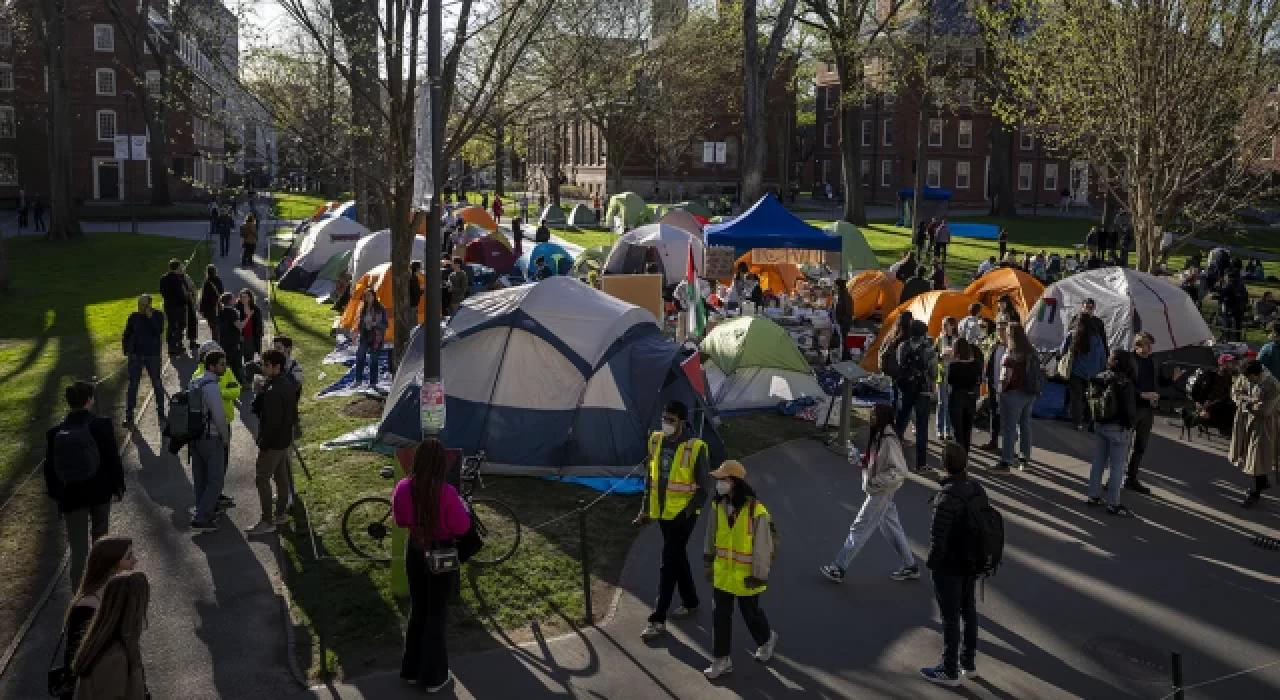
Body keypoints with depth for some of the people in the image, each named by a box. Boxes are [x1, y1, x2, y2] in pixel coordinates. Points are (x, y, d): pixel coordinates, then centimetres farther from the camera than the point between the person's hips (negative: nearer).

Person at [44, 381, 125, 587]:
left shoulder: (55, 433, -4)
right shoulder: (101, 425, -12)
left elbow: (50, 468, 2)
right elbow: (113, 458, -9)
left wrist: (55, 494, 13)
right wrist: (118, 486, 2)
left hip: (70, 496, 0)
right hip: (100, 492, 0)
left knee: (78, 547, 3)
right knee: (100, 539, 22)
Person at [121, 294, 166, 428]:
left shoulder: (158, 316, -4)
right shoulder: (134, 317, 0)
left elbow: (159, 331, -19)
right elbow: (126, 335, 9)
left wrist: (150, 317, -22)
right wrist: (125, 349, 2)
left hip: (153, 355, -1)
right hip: (136, 354, 1)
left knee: (157, 384, 8)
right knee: (133, 385, 3)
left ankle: (161, 413, 21)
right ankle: (129, 415, 9)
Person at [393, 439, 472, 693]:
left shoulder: (403, 488, -12)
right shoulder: (446, 492, -26)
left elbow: (400, 521, 4)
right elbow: (462, 527, -16)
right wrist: (462, 506, 0)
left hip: (414, 550, 4)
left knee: (417, 608, 21)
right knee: (436, 612, 10)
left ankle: (412, 669, 33)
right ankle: (434, 675, 20)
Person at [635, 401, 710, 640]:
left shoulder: (695, 448, -17)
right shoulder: (656, 441, 0)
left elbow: (703, 489, -11)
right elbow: (650, 478, 11)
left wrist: (687, 512, -18)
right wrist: (645, 510, 10)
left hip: (683, 515, -6)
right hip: (662, 512, 6)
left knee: (669, 562, -5)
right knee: (678, 558, 19)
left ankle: (658, 620, 0)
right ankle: (691, 603, 37)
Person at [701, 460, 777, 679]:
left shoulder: (756, 511, -24)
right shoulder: (718, 505, -6)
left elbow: (763, 546, -19)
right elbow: (712, 534, 9)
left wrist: (759, 576, -16)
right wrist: (708, 560, 15)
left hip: (746, 574, -5)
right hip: (723, 571, 5)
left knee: (750, 612, 14)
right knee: (720, 615, 7)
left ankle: (766, 639, 44)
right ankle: (721, 659, 19)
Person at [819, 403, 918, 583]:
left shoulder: (889, 440, -24)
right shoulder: (878, 435, 4)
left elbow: (900, 471, -24)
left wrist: (876, 481, -25)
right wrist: (860, 461, 1)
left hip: (881, 492, -9)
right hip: (879, 491, 9)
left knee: (859, 528, -2)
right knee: (891, 527, 17)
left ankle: (839, 568, 7)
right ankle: (910, 567, 28)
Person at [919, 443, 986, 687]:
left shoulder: (947, 498, -28)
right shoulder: (978, 490, -3)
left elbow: (938, 538, -26)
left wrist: (931, 561, -10)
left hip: (949, 566, -8)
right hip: (972, 563, 8)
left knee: (951, 616, 5)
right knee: (969, 610, 21)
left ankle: (950, 671, 18)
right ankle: (969, 662, 36)